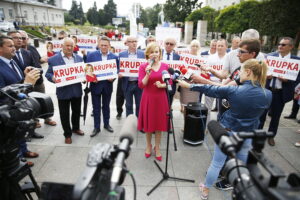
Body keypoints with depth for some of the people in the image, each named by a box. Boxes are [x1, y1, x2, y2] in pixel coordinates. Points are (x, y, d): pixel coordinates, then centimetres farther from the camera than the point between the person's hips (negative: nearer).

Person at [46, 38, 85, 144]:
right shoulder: (53, 59, -6)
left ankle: (76, 128, 41)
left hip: (77, 90, 4)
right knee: (64, 114, 8)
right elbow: (48, 73, -2)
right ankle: (67, 134, 24)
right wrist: (53, 78, -24)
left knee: (77, 111, 19)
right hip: (63, 91, -3)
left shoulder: (79, 58, 7)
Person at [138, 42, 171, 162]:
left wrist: (162, 85, -16)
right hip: (148, 98, -1)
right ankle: (148, 146, 35)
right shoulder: (143, 67, -6)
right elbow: (141, 85, -12)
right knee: (148, 124, 11)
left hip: (160, 98, 2)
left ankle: (157, 148, 30)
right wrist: (148, 74, -25)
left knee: (159, 124, 10)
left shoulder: (165, 66, 0)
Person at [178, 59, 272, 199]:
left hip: (226, 132, -2)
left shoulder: (234, 90, -19)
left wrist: (188, 85, 3)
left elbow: (209, 90, -10)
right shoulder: (268, 95, -10)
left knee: (217, 163, 12)